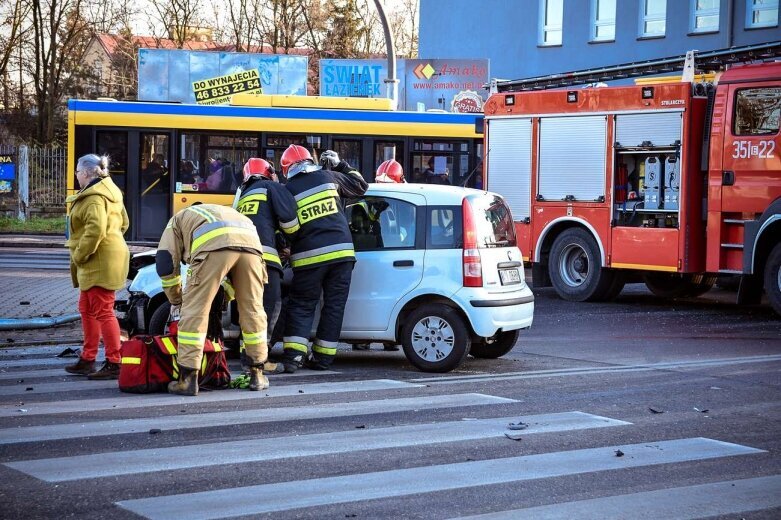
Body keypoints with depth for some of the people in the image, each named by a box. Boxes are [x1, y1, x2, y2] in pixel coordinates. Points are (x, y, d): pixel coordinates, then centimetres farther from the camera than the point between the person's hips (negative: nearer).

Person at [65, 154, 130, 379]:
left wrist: (79, 255, -18)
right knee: (87, 310, 18)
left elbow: (95, 230, -28)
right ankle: (87, 359, 25)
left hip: (100, 262, -11)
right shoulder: (109, 192, 16)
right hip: (101, 261, 11)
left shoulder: (94, 198, -17)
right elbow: (123, 223, 21)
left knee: (103, 311, -8)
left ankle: (114, 364, -5)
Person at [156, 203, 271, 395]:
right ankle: (257, 375, 23)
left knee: (194, 311, 2)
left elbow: (165, 262, 22)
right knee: (253, 310, 16)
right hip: (251, 243, 5)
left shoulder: (177, 220, 35)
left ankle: (187, 380, 1)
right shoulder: (225, 211, 48)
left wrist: (176, 301, 33)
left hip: (214, 245, -5)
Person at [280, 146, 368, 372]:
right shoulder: (329, 177, 7)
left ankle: (293, 355, -5)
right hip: (341, 252, 2)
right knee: (334, 306, 8)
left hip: (308, 258, -2)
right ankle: (322, 358, 9)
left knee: (301, 306, 8)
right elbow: (360, 185, 23)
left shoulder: (288, 191, 2)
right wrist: (339, 165, 31)